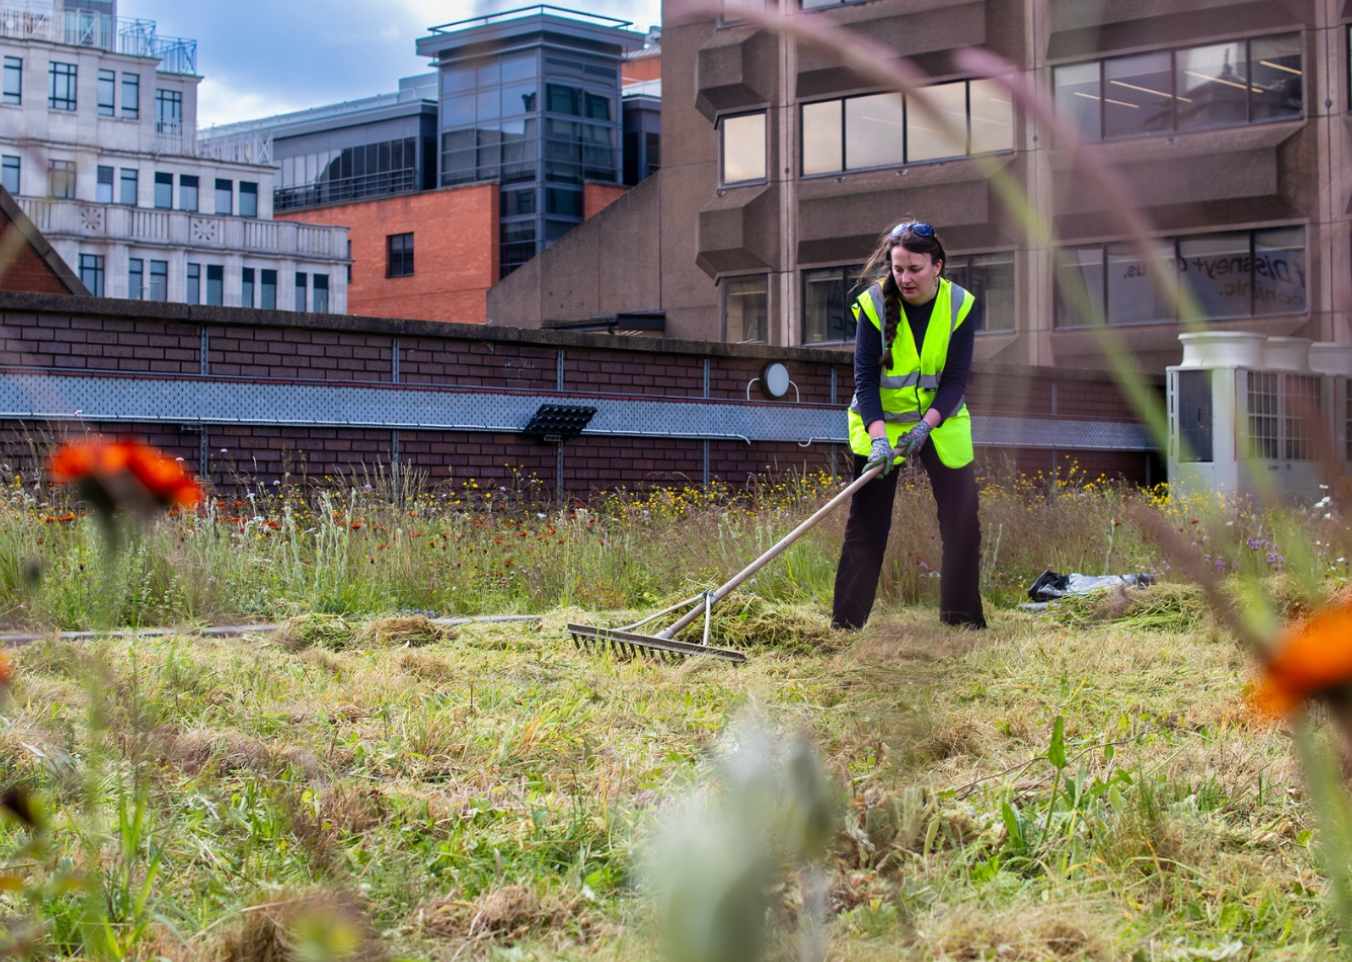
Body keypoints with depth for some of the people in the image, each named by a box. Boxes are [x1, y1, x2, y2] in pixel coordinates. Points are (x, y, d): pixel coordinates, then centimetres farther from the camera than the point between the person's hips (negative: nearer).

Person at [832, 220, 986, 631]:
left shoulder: (962, 305, -13)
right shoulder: (874, 304, -17)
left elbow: (956, 379, -14)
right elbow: (865, 378, -19)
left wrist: (925, 426, -29)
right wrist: (878, 437, -31)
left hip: (941, 422, 2)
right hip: (880, 422, -2)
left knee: (963, 521, 1)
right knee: (866, 524, -4)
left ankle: (963, 618, 15)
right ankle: (845, 622, 0)